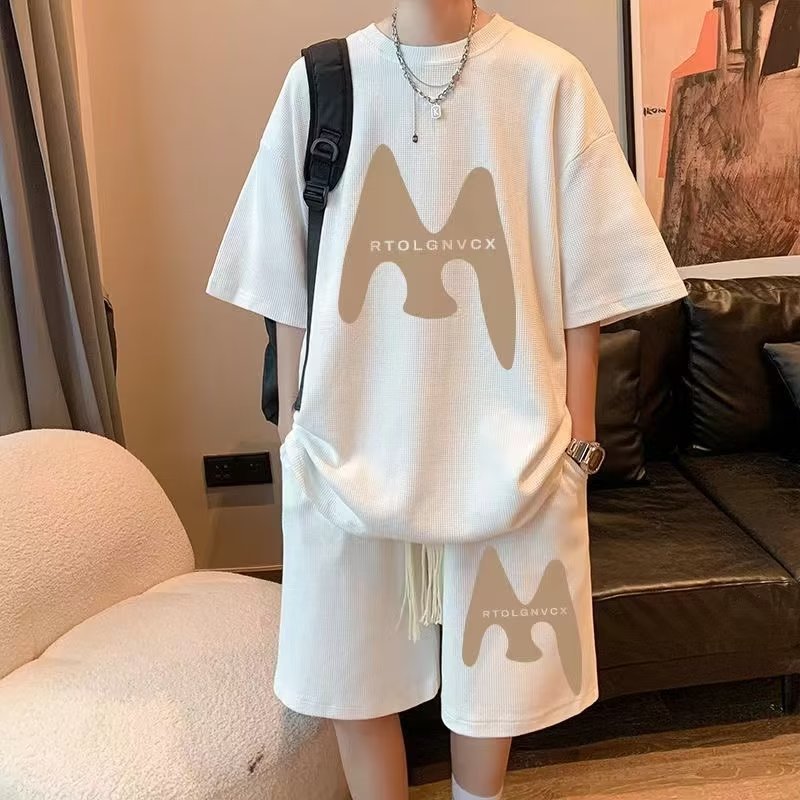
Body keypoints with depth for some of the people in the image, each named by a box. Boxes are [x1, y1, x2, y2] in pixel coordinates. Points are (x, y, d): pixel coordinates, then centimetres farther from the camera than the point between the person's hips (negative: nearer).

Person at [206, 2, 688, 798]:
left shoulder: (550, 81, -3)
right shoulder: (318, 82, 1)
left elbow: (584, 285, 0)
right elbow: (287, 287, 4)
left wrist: (577, 441, -1)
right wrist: (291, 427, 5)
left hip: (508, 447, 0)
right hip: (351, 443, 1)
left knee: (495, 668, 17)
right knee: (355, 669, 14)